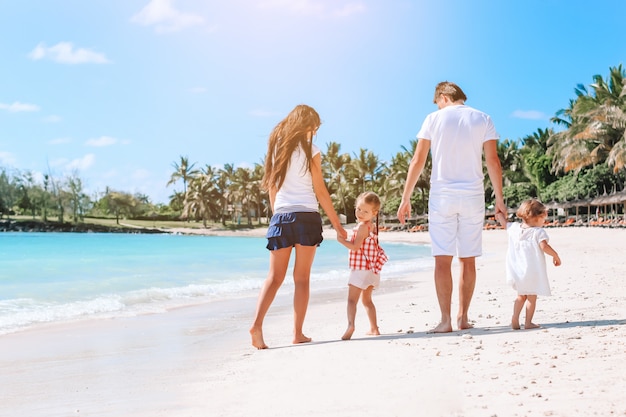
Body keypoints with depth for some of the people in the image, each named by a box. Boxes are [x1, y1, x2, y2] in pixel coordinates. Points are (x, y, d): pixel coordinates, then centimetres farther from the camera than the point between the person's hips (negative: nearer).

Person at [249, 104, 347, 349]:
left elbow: (272, 189, 12)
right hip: (306, 216, -3)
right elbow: (321, 192, -2)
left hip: (280, 217, 3)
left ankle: (257, 323, -13)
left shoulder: (276, 148, 10)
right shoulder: (310, 151, -2)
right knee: (302, 278, 4)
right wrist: (337, 224, 3)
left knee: (275, 277, 5)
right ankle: (298, 333, 5)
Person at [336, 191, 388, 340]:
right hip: (372, 269, 9)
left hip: (360, 269, -9)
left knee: (352, 299, -12)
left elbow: (355, 247, -21)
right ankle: (374, 328, 24)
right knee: (366, 299, 21)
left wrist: (342, 240, -11)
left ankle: (350, 325, -28)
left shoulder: (362, 227, -16)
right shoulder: (373, 227, 12)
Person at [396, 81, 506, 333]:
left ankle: (445, 320, -4)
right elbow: (493, 161, 0)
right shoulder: (482, 120, 6)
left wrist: (405, 199, 3)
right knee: (468, 260, 8)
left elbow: (417, 161, -1)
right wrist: (499, 199, 5)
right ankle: (463, 318, 12)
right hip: (473, 197, 2)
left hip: (442, 196, -2)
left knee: (442, 260, -1)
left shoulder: (434, 119, 2)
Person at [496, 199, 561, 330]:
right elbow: (544, 246, -22)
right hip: (533, 270, -5)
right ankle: (528, 322, 6)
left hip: (517, 270, 5)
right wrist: (555, 255, -9)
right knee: (532, 296, 7)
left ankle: (515, 318, 5)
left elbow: (503, 220, 21)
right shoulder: (538, 232, -10)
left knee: (521, 296, 19)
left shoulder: (513, 228, 7)